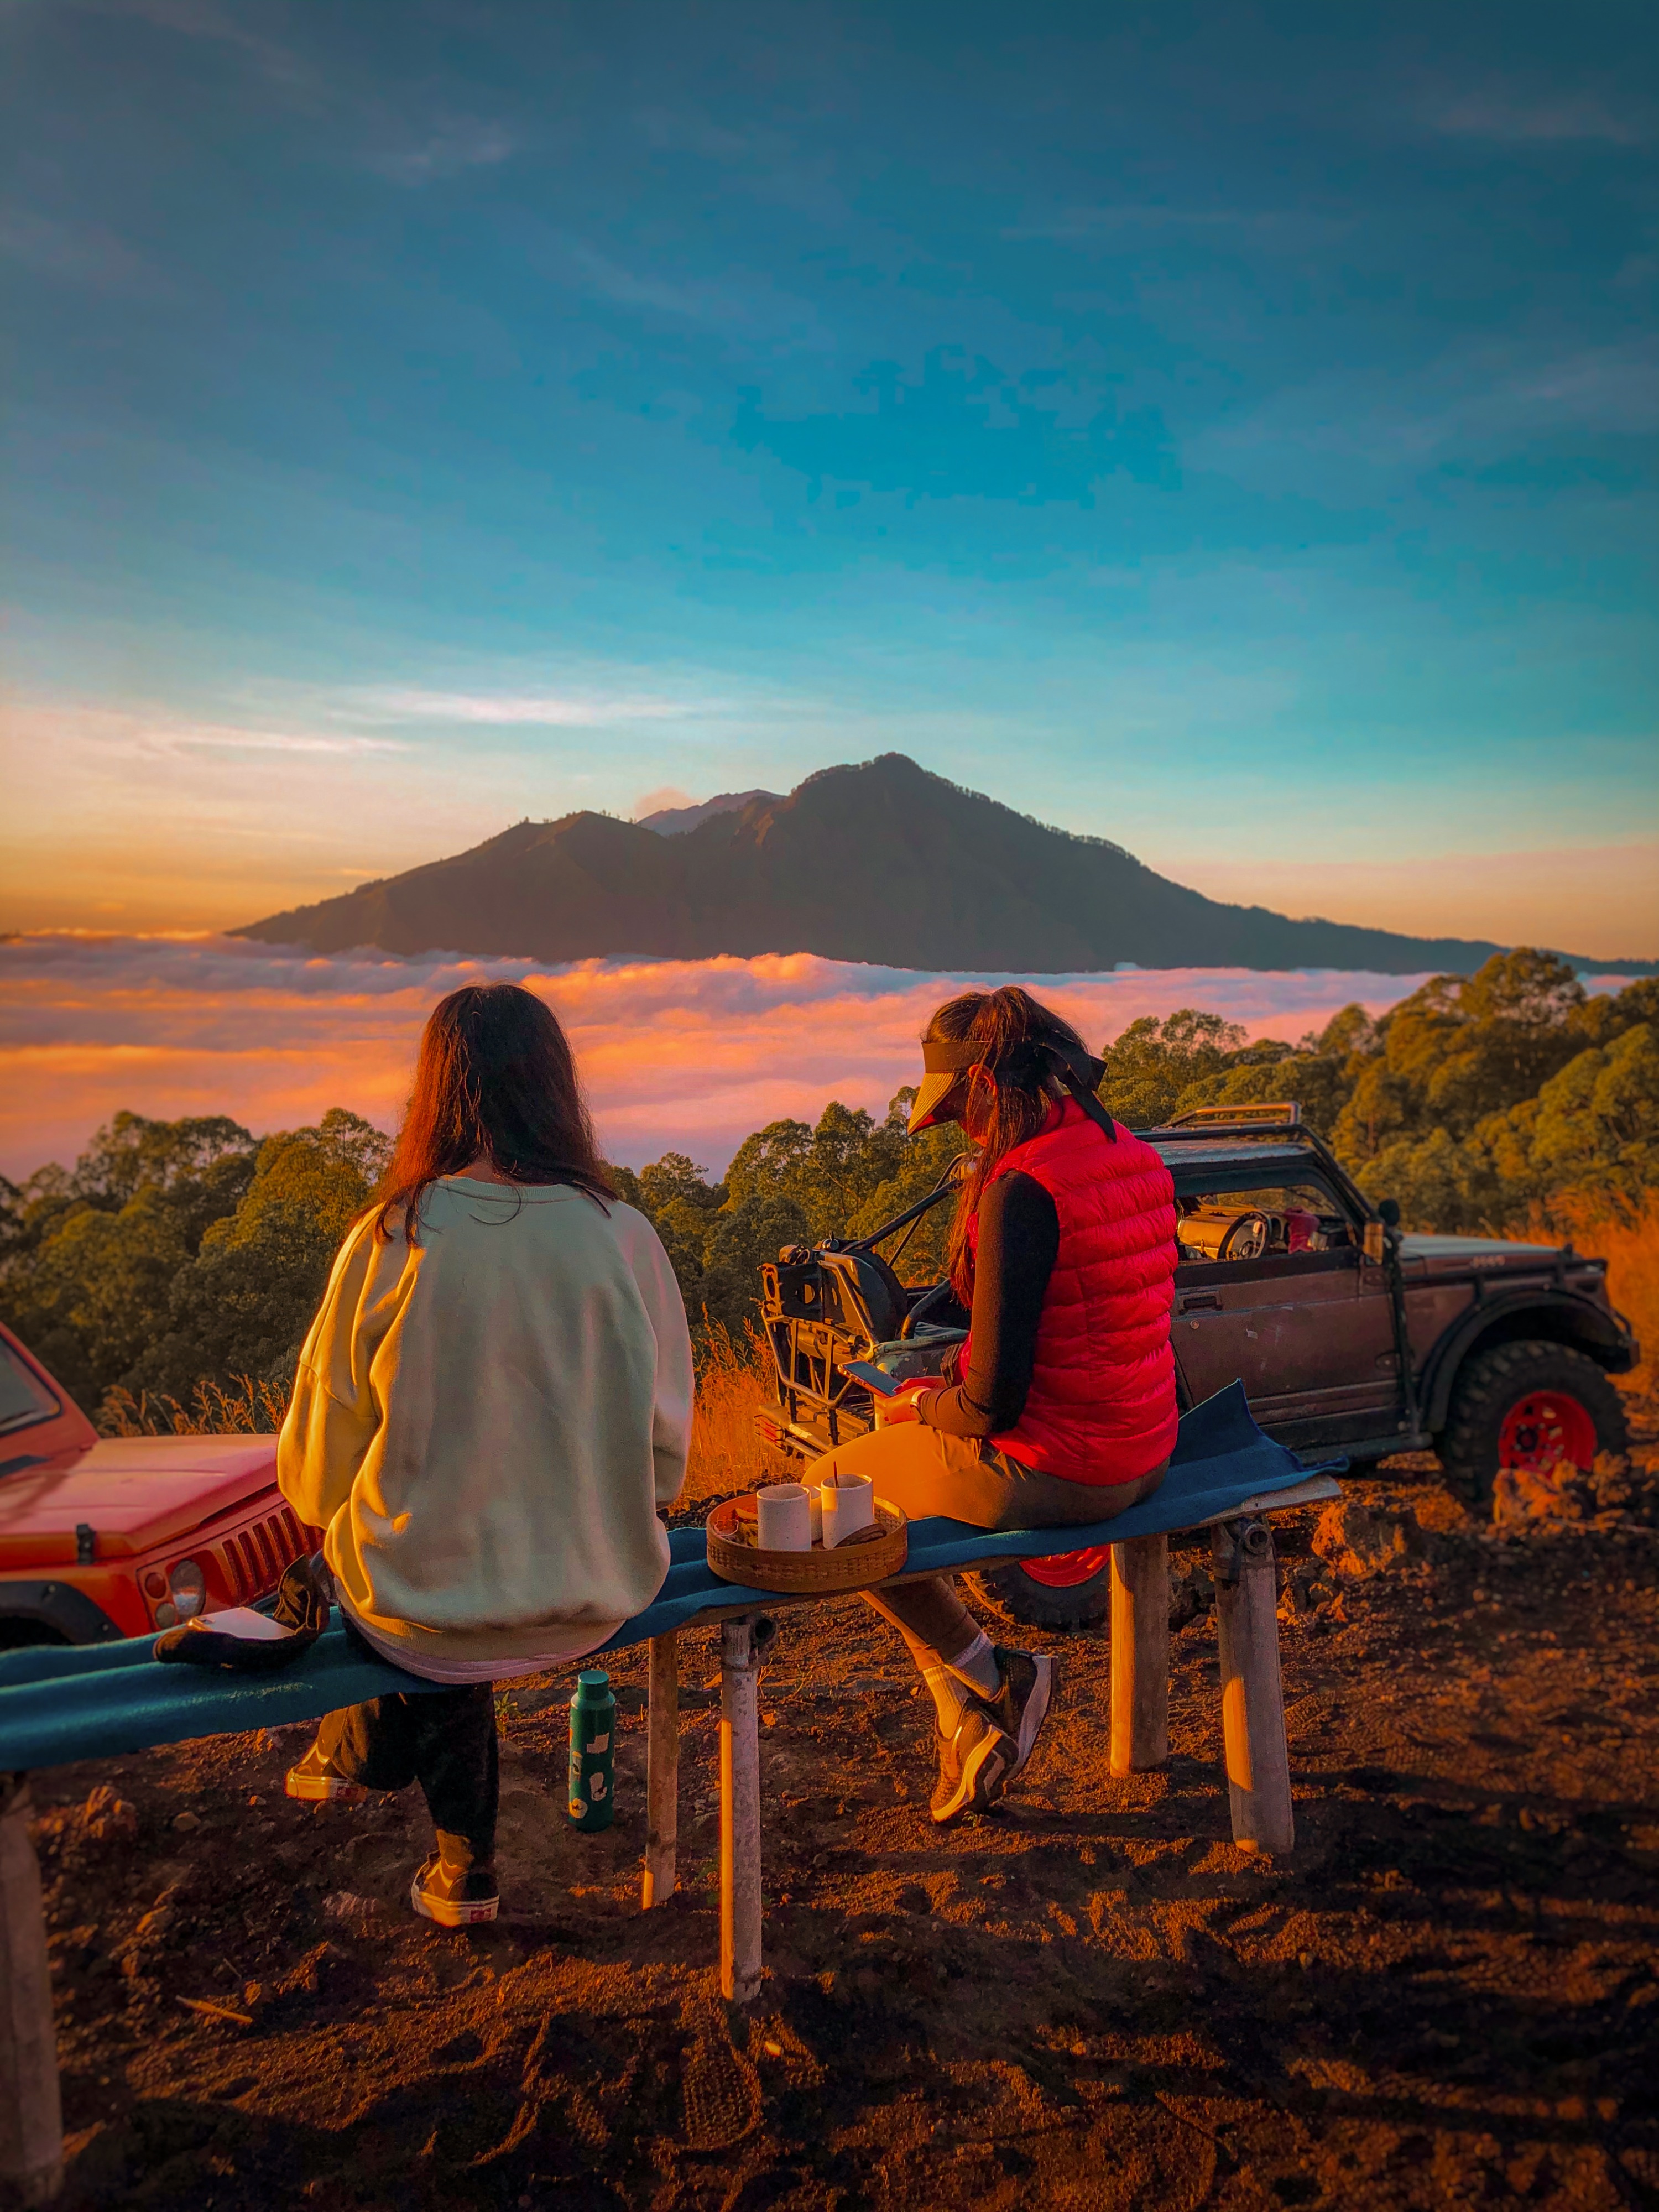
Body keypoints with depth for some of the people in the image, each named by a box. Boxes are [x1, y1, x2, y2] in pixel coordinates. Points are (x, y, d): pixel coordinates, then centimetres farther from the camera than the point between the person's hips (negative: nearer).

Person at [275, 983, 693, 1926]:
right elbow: (667, 1456, -2)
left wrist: (338, 1506, 18)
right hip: (594, 1603, 2)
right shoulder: (623, 1235, -12)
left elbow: (316, 1475, -5)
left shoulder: (390, 1240, -16)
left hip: (426, 1615, -1)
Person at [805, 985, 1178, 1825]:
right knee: (890, 1450, 28)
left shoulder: (1022, 1189, -24)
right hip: (1143, 1455, 9)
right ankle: (969, 1725, 28)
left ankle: (992, 1679, 19)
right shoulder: (1137, 1160, 3)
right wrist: (959, 1376, 11)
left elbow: (995, 1402, -23)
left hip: (1052, 1467, -9)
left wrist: (921, 1406, -1)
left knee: (828, 1490, 13)